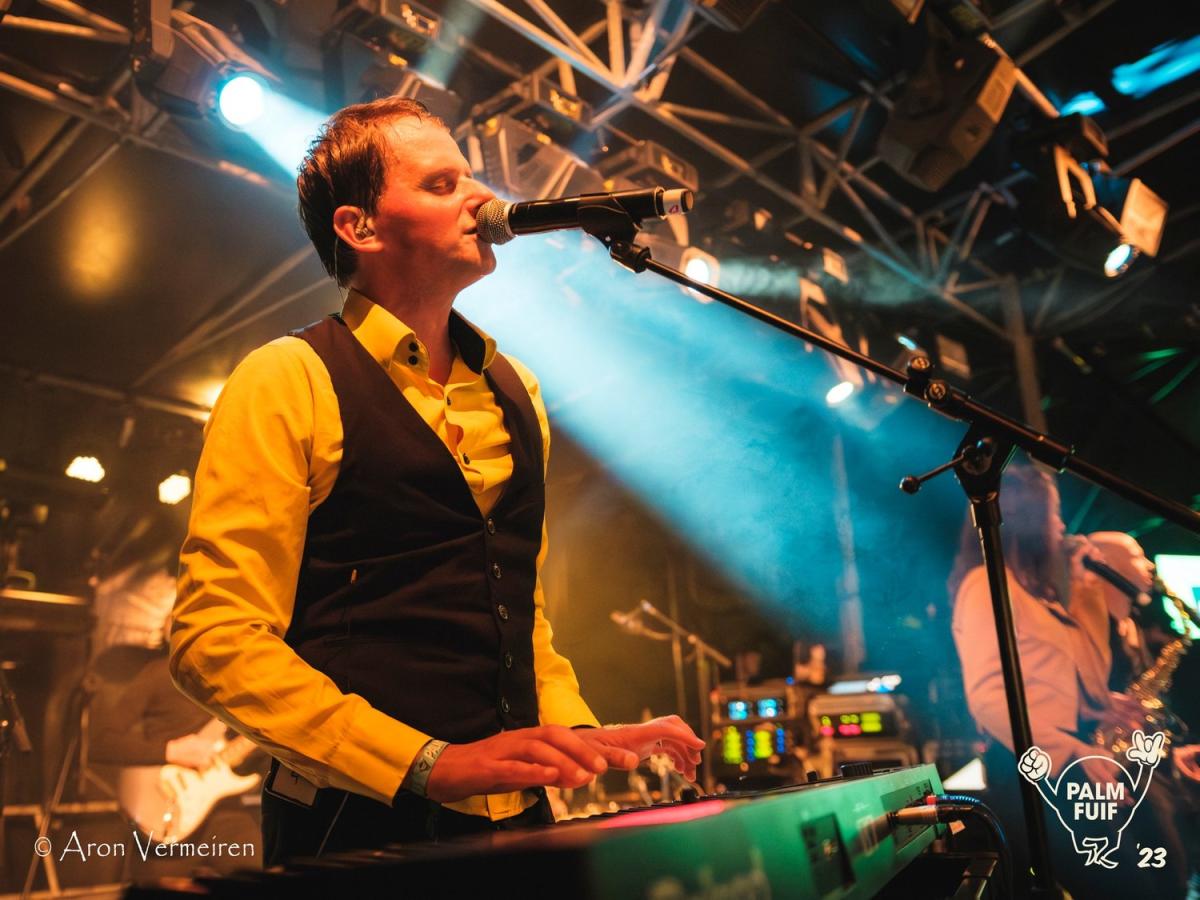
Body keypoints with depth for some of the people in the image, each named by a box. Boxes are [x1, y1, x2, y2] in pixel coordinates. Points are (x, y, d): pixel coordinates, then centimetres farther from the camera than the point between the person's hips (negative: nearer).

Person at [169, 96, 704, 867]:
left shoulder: (514, 392, 10)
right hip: (357, 828, -5)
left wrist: (579, 734, 3)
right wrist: (433, 765, -21)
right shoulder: (288, 382, -8)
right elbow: (215, 636, -15)